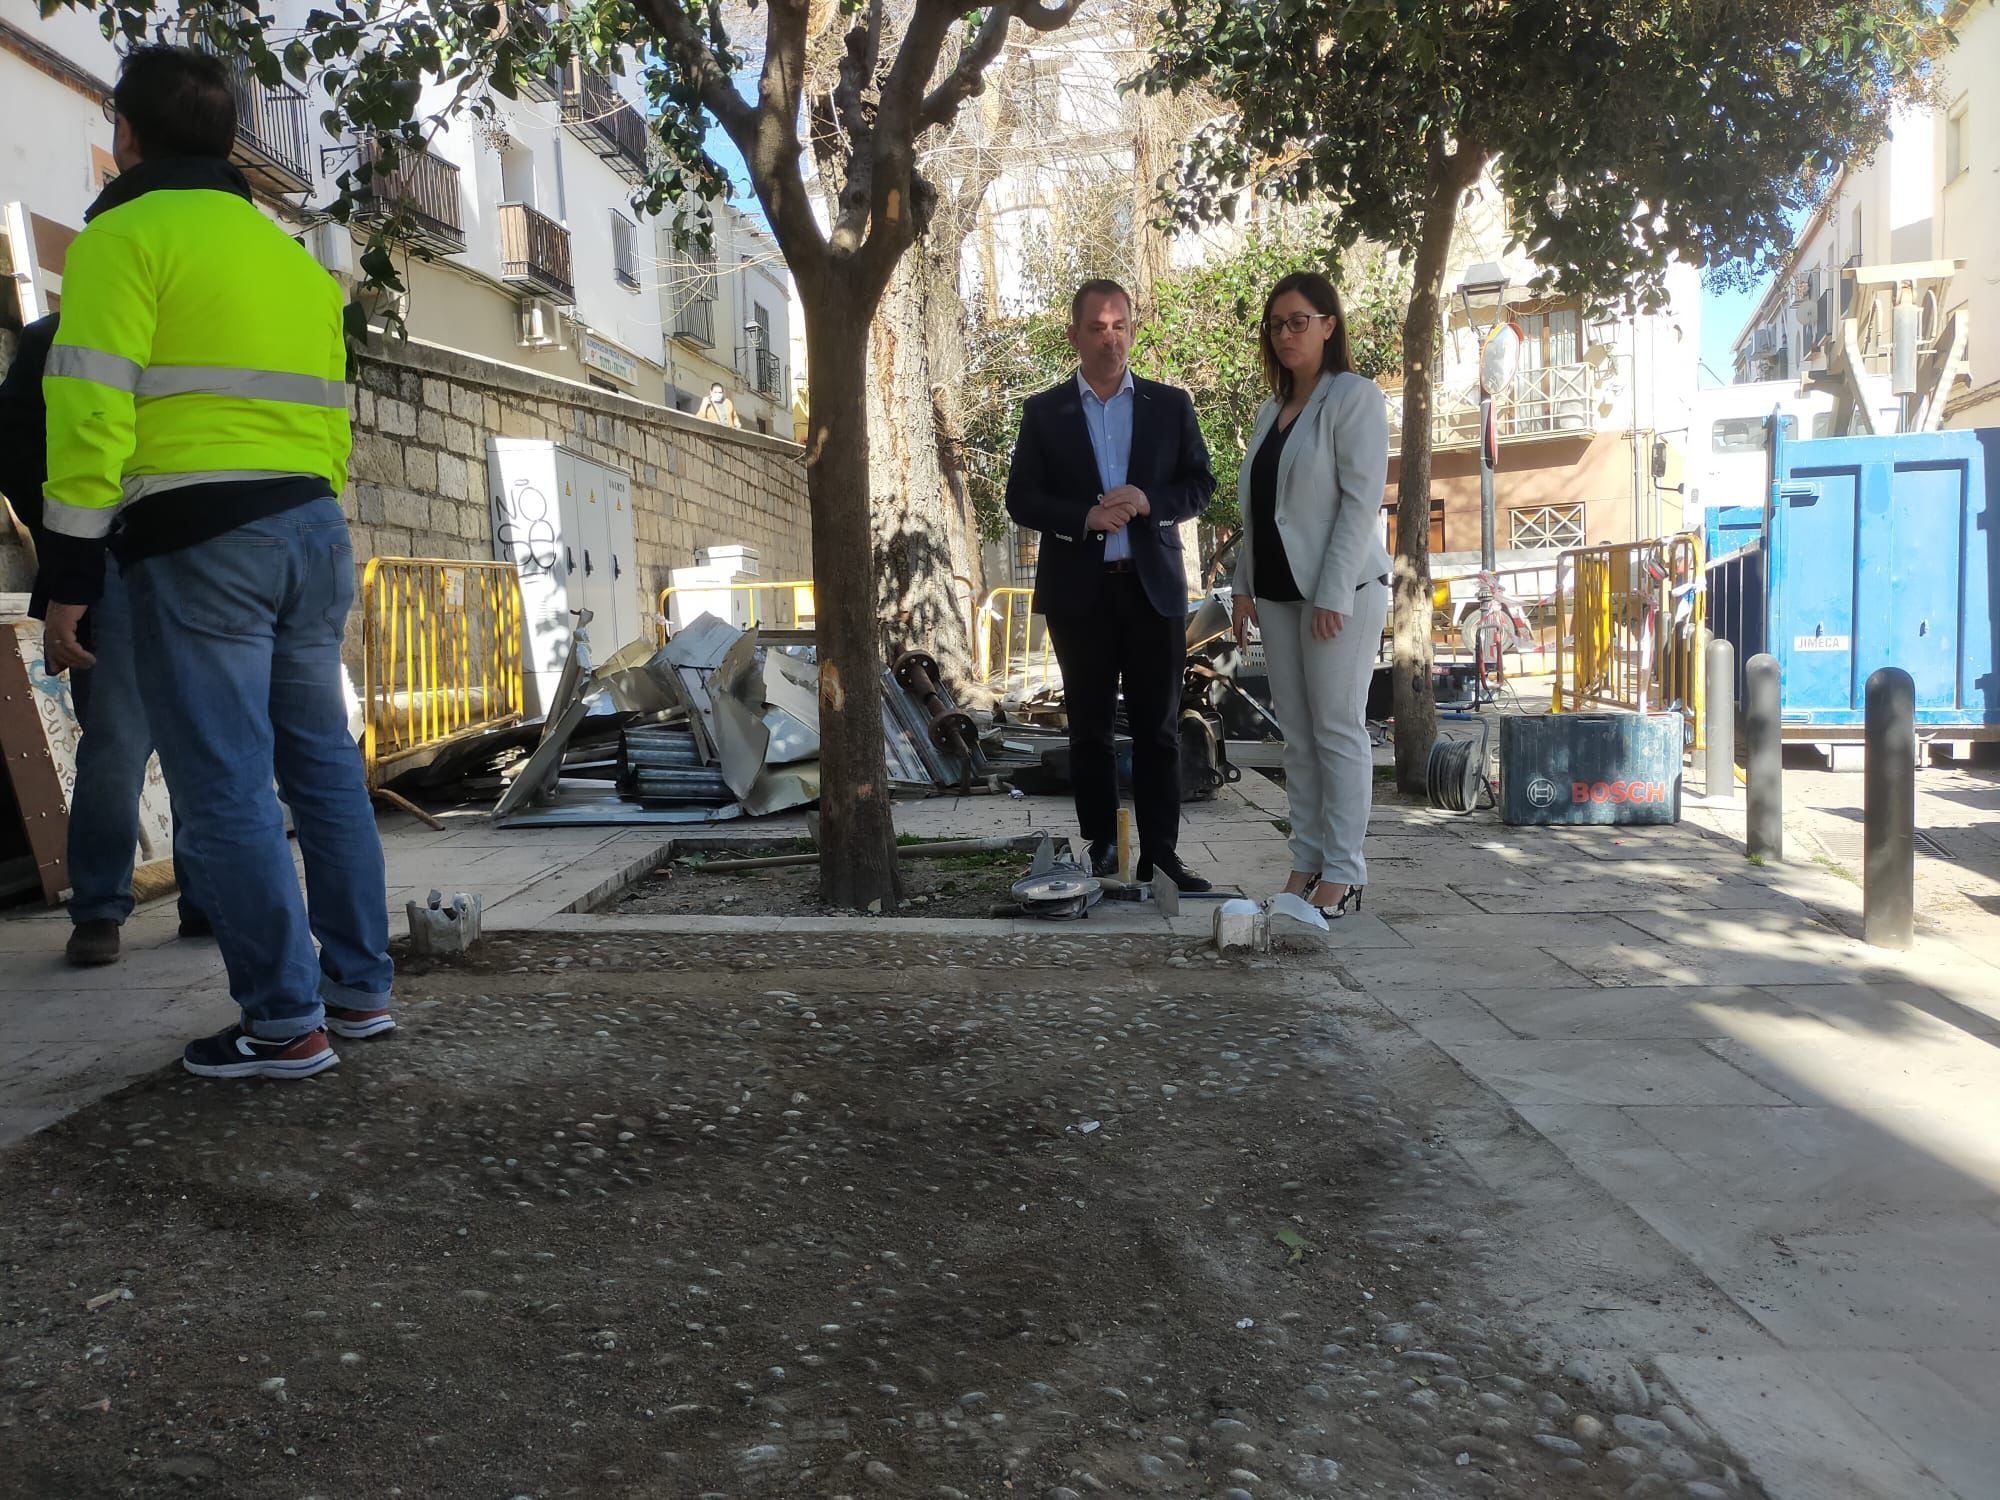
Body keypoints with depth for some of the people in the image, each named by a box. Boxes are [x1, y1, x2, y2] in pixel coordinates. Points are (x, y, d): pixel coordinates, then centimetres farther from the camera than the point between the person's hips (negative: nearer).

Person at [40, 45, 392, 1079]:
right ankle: (360, 988, 18)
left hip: (195, 544, -7)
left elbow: (92, 412, -11)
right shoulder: (295, 257, 19)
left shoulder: (125, 233, -2)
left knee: (226, 789, -4)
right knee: (325, 765, 12)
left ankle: (285, 1022, -1)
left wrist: (68, 578, -9)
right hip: (313, 530, 7)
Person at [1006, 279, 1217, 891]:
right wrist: (1085, 517, -16)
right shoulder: (1043, 412, 6)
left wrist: (1148, 502, -14)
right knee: (1090, 730, 6)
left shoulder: (1170, 405, 8)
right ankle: (1102, 854, 13)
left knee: (1158, 729, 0)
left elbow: (1200, 485, 6)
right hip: (1079, 591, 0)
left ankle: (1159, 855, 3)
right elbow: (1021, 498, 1)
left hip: (1154, 587, 0)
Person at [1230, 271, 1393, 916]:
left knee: (1339, 730, -4)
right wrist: (1243, 584, 11)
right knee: (1297, 734, 7)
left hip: (1340, 588, -7)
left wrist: (1333, 594, -18)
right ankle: (1307, 860, 13)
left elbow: (1362, 499, -12)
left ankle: (1343, 872, 2)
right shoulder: (1271, 411, 17)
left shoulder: (1354, 397, -4)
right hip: (1278, 590, 7)